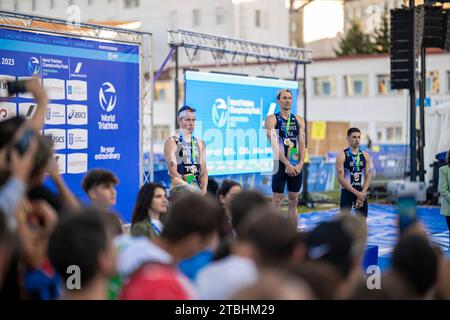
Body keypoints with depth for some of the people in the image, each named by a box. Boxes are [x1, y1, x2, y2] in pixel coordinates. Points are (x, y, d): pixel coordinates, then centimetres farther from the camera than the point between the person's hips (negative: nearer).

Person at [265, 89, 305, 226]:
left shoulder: (299, 120, 12)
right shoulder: (272, 119, -2)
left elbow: (302, 144, 5)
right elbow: (274, 145, -11)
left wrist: (300, 164, -9)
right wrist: (287, 164, -19)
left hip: (296, 166, 5)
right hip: (280, 164, -4)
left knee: (293, 201, 8)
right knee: (277, 200, -5)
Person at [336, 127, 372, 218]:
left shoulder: (365, 156, 6)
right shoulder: (342, 156, -8)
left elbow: (368, 177, 3)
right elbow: (341, 178, -14)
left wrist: (362, 193, -11)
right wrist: (357, 193, -18)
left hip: (361, 193, 4)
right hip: (347, 193, -4)